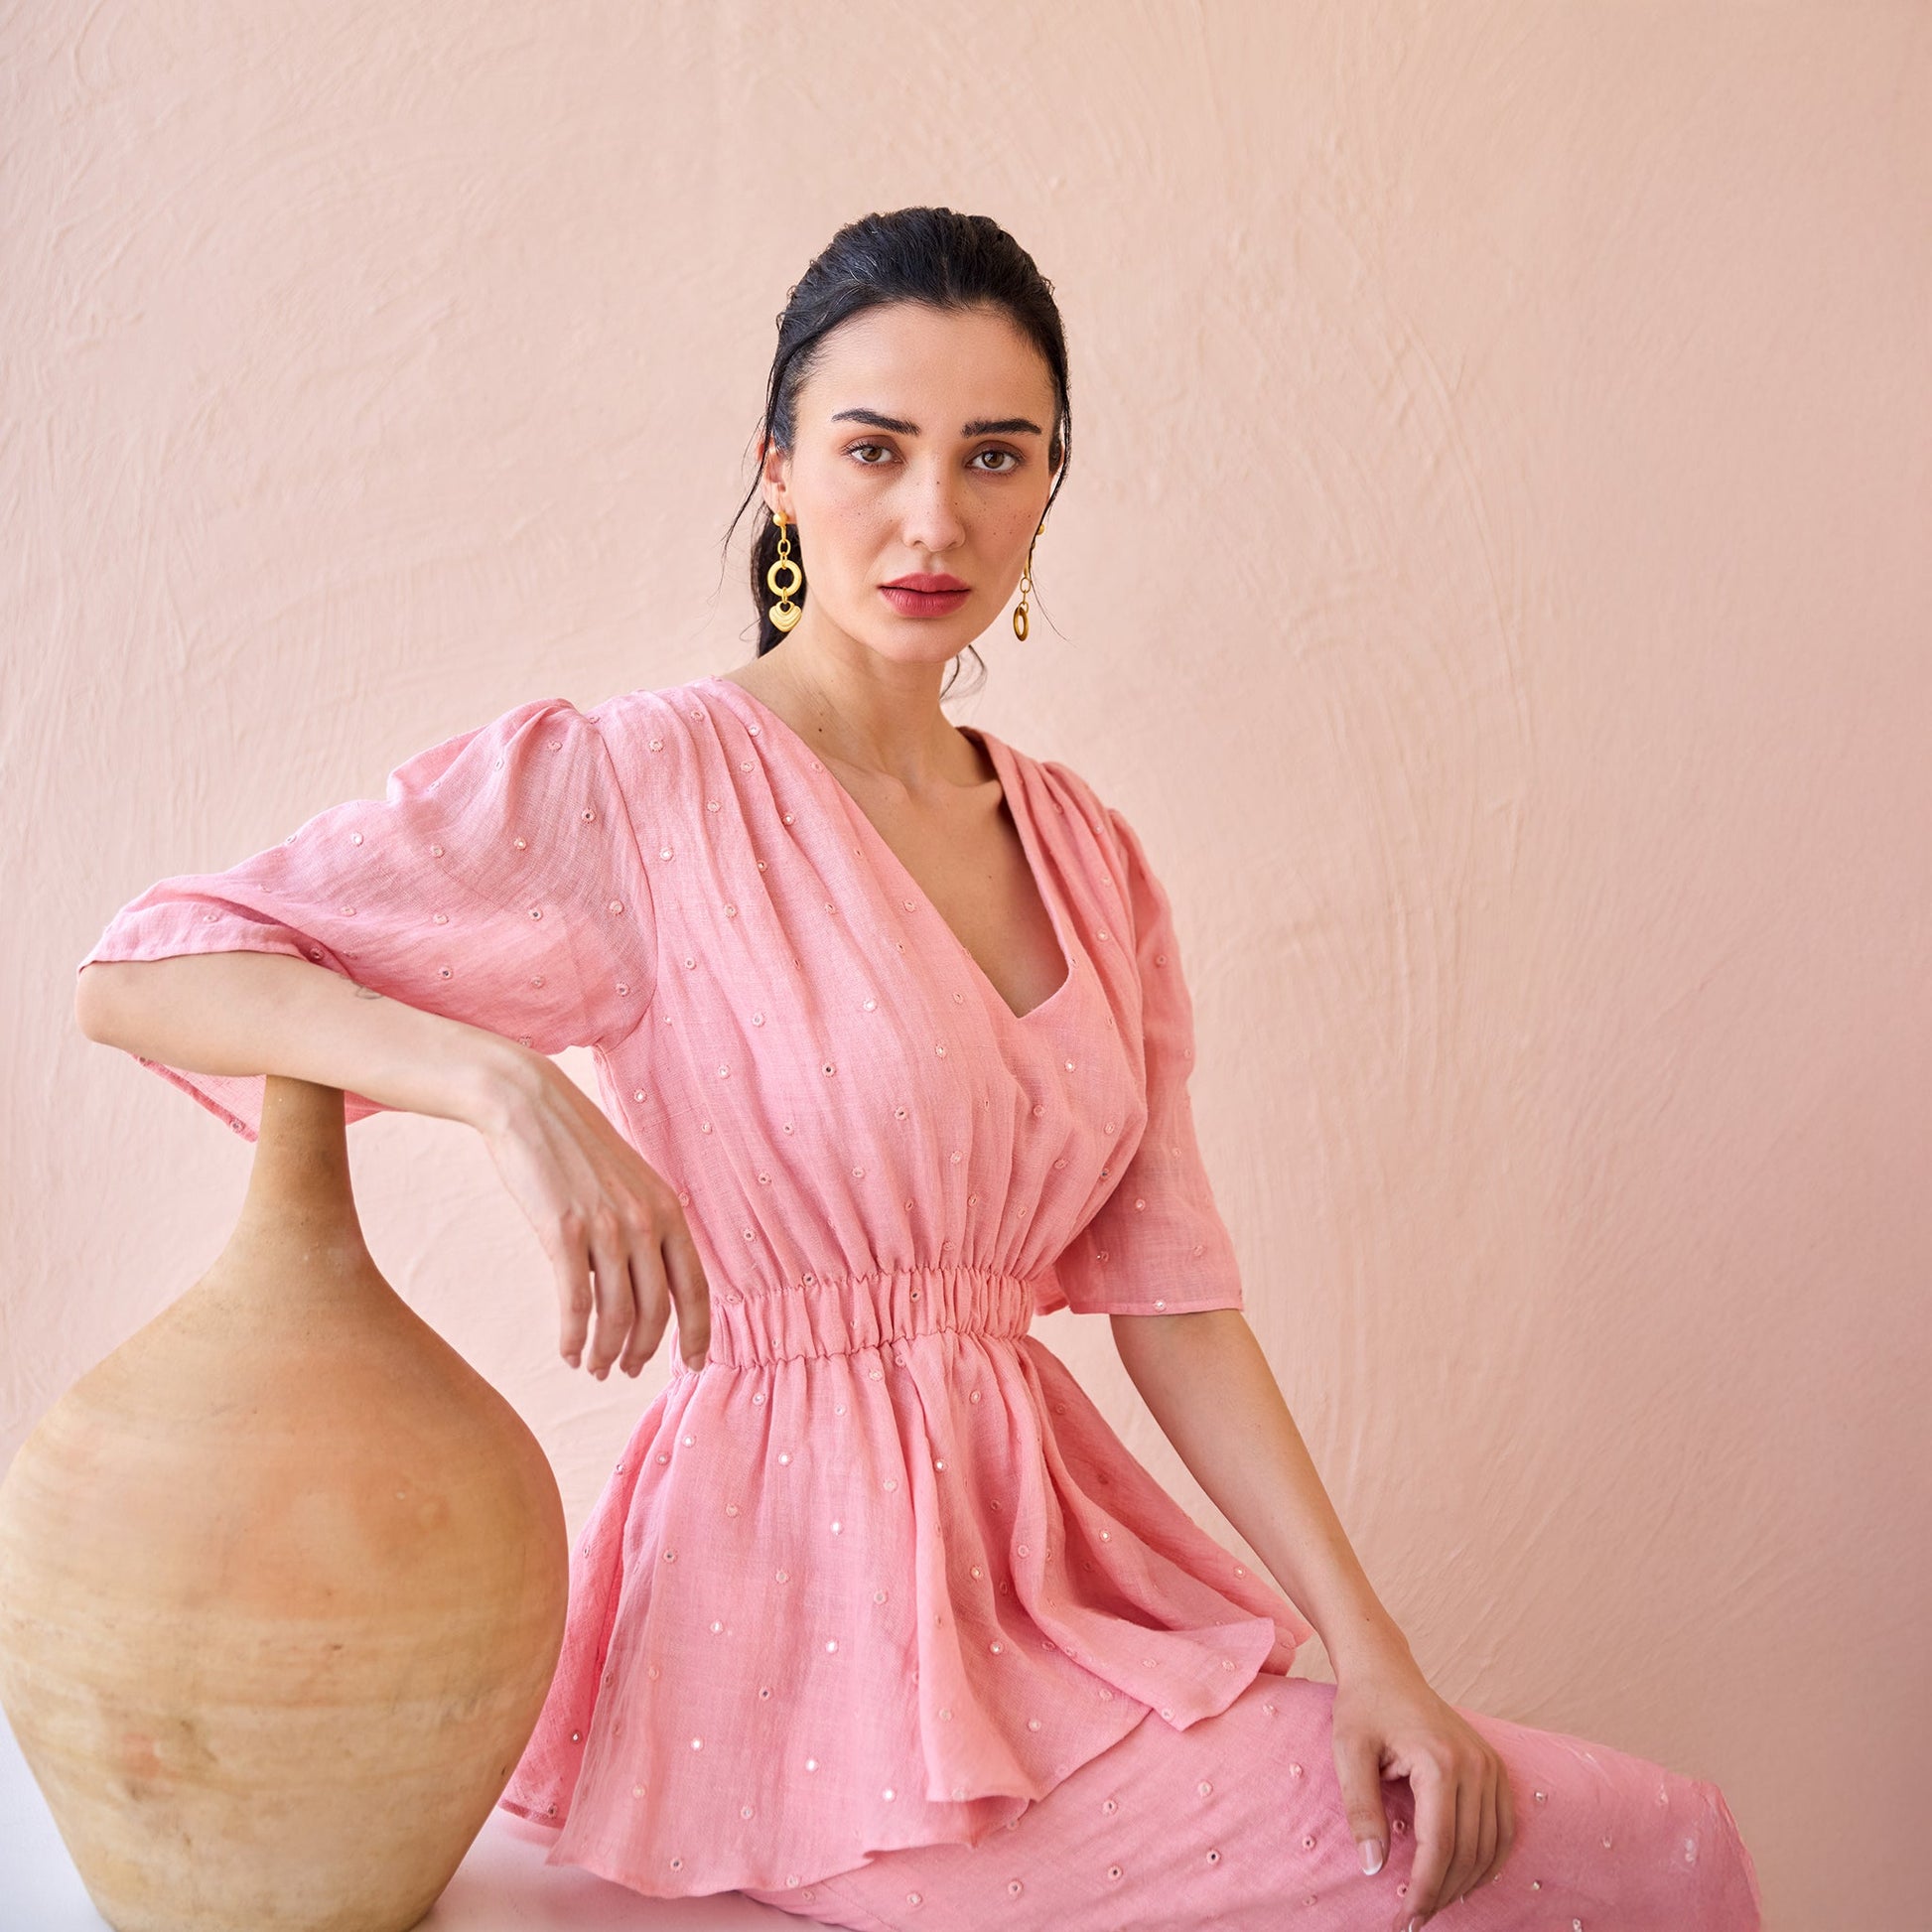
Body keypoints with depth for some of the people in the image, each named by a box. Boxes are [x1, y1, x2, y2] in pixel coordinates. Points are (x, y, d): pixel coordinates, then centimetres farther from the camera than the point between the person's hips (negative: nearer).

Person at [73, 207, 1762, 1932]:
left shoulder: (1086, 852, 11)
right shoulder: (632, 789, -8)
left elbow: (1172, 1292, 7)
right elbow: (144, 973, -11)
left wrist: (1368, 1644, -3)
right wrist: (509, 1084, -28)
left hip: (1053, 1553, 7)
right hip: (819, 1605, -6)